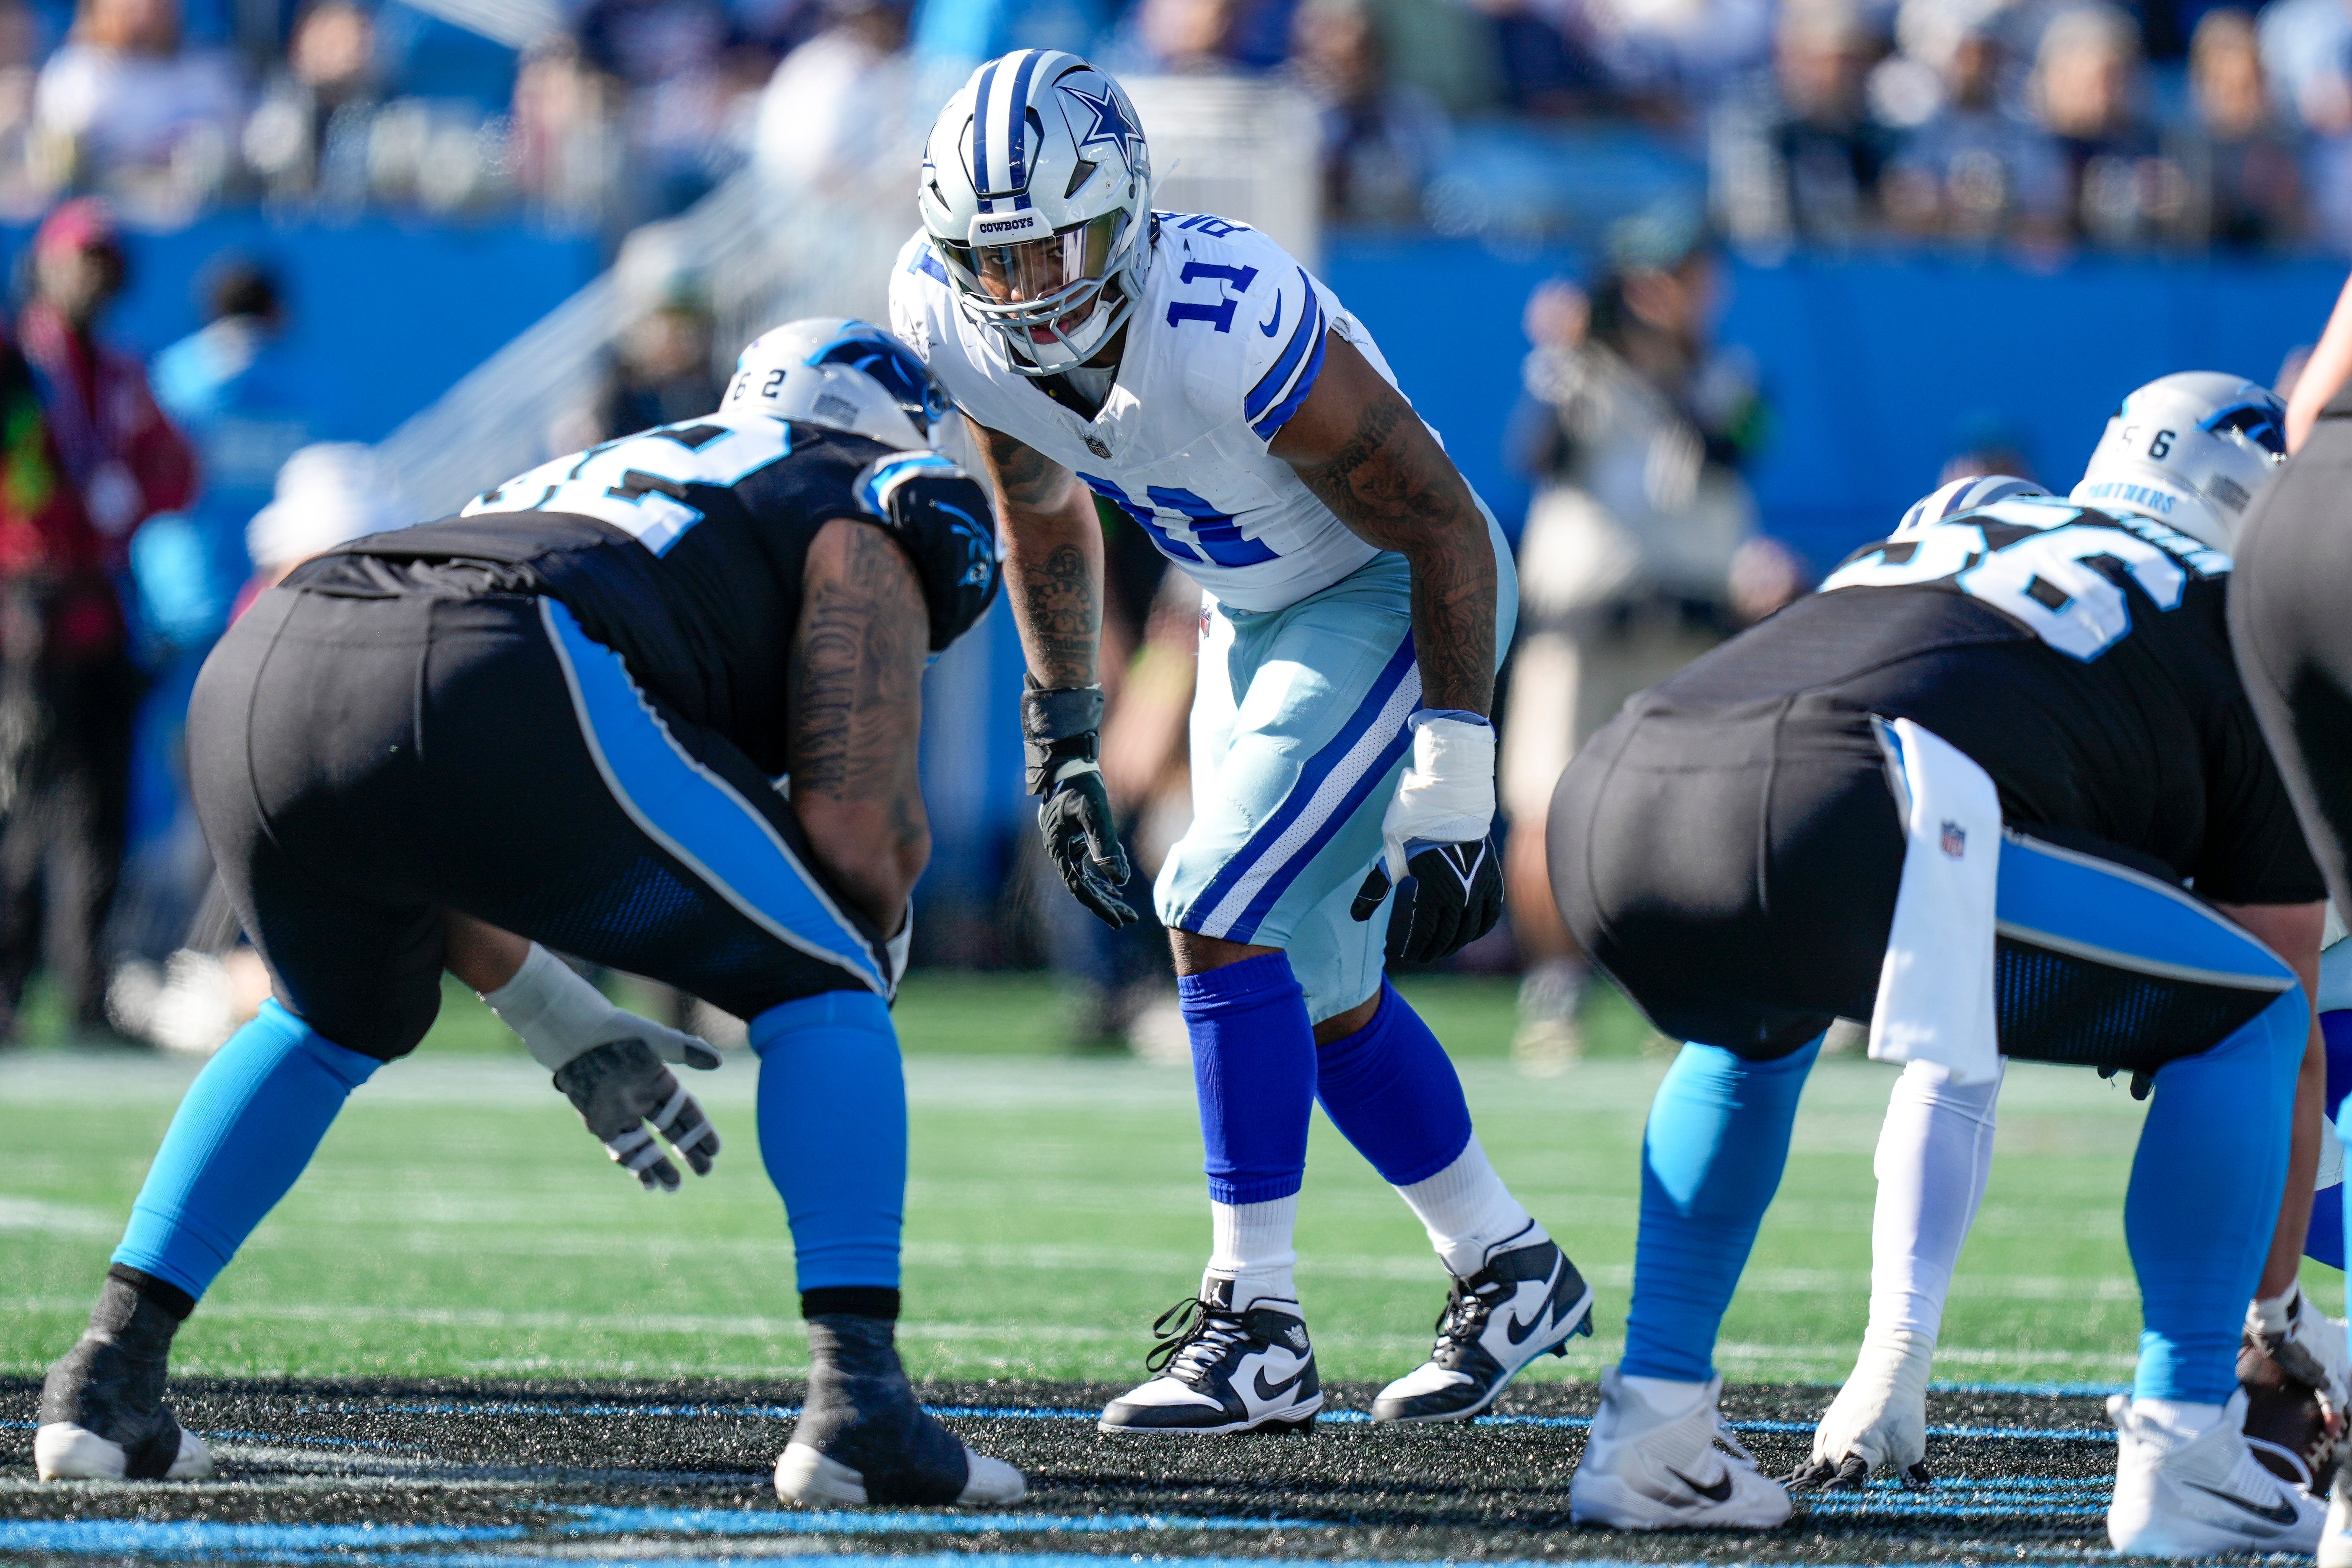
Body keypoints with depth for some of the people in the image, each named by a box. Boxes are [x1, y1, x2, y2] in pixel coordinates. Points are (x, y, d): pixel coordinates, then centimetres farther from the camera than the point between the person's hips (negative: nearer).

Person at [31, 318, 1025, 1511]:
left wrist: (564, 1028, 43)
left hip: (261, 668, 7)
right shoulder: (859, 521, 23)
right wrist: (881, 934, 31)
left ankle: (110, 1376, 25)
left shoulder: (595, 475, 41)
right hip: (490, 697, -7)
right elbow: (856, 828, 8)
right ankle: (857, 1404, 0)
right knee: (824, 986, 13)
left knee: (334, 1026, 35)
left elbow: (404, 851, 40)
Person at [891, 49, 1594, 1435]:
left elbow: (1447, 532, -25)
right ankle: (1509, 1268, 31)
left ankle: (1259, 1331, -13)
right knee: (1316, 984, 12)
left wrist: (1450, 802, -23)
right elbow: (1044, 509, 7)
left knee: (1225, 914, -18)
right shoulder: (952, 320, -15)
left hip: (1398, 594, -8)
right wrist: (1064, 738, 8)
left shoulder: (1233, 333, -36)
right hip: (1253, 610, 8)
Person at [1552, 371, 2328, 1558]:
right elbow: (2284, 1044, 27)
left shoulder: (1968, 525, 36)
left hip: (1612, 803, 7)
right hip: (1836, 837, -7)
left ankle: (1651, 1428, 32)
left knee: (1757, 1027, 41)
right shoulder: (2244, 628, 21)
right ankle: (2180, 1461, 8)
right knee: (2251, 1024, 13)